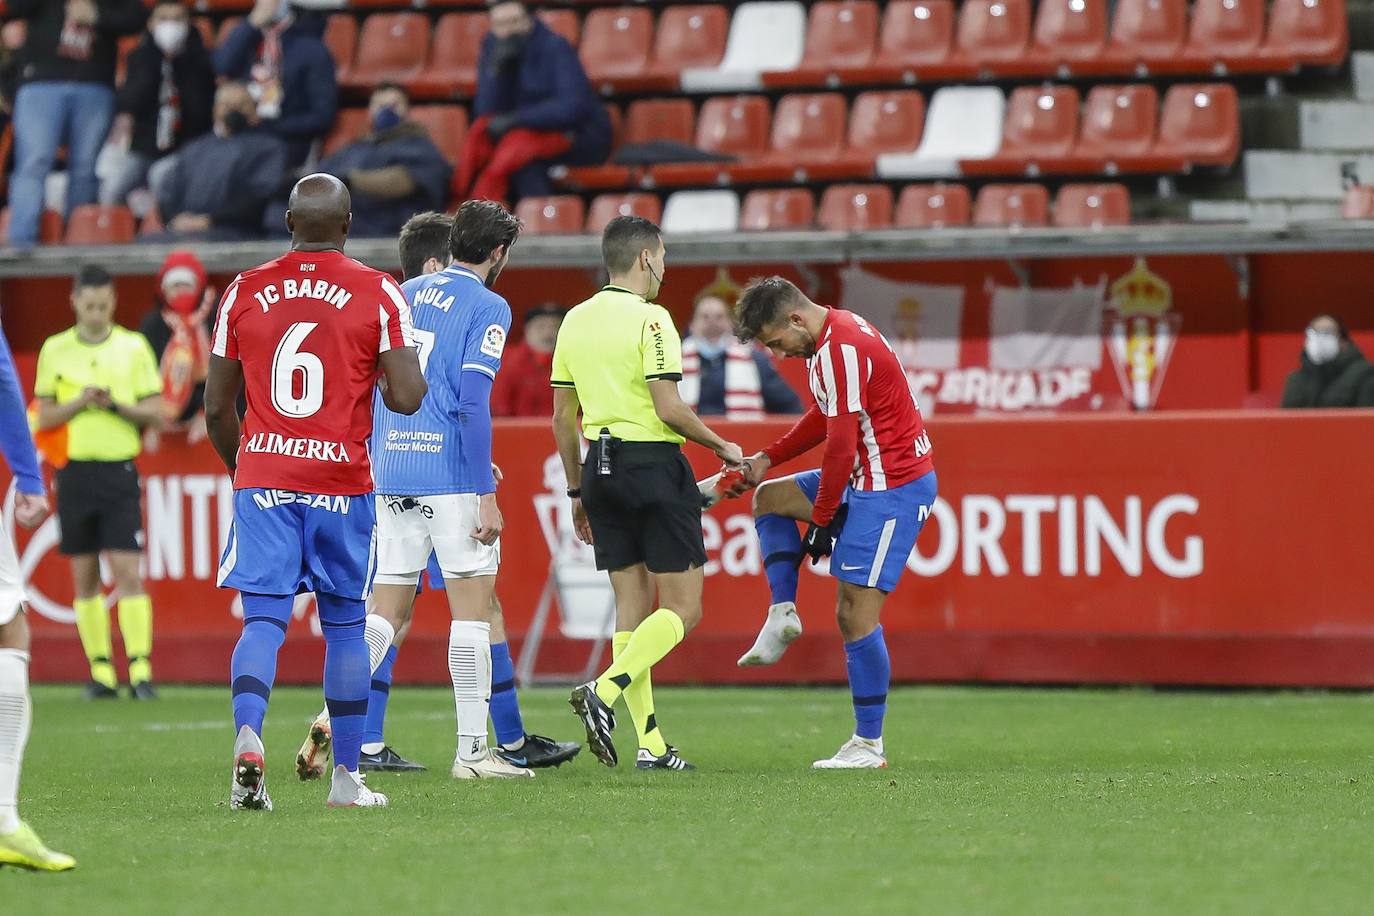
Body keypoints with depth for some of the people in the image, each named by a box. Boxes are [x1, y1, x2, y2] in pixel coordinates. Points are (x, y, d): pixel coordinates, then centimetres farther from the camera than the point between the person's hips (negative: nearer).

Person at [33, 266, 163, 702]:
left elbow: (155, 411, 3)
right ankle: (100, 671, 9)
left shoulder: (134, 347, 3)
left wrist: (117, 405, -13)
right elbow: (44, 417, 6)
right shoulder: (55, 350, 7)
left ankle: (140, 669, -11)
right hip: (74, 471, 2)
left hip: (119, 470, -2)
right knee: (84, 576, 4)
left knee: (128, 571, -9)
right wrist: (79, 403, -11)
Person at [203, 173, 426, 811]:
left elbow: (216, 407, 9)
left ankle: (247, 735, -29)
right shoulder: (377, 294, -3)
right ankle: (346, 777, 16)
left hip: (261, 478, 1)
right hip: (341, 483, -1)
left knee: (263, 620, -2)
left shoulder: (244, 292, 5)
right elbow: (408, 397, -9)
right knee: (345, 627, 11)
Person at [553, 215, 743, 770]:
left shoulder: (575, 321, 9)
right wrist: (720, 446, -1)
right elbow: (669, 408, -17)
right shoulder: (650, 319, -12)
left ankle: (649, 744, 6)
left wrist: (577, 491, 20)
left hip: (600, 465, 7)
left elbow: (562, 417, 12)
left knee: (632, 606, 10)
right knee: (683, 608, 0)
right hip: (653, 464, -7)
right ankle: (604, 692, -20)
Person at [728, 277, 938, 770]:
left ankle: (869, 745, -5)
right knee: (770, 498, 21)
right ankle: (783, 614, 10)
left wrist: (821, 522, -15)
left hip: (893, 488, -11)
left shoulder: (843, 350, -22)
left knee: (855, 613, -10)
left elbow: (841, 444, -22)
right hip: (865, 477, 11)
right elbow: (825, 417, 22)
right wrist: (767, 459, 13)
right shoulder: (830, 338, 9)